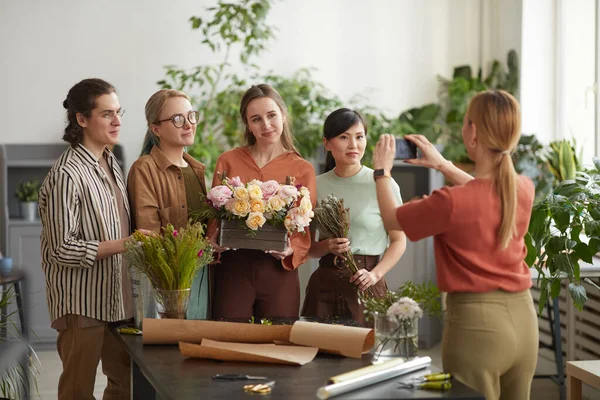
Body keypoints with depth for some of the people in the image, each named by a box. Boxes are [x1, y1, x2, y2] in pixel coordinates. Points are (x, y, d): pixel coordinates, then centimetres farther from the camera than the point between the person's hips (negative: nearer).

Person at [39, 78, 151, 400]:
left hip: (116, 297, 8)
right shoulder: (66, 175, -17)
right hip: (82, 303, -8)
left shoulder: (111, 163, 11)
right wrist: (122, 244, -22)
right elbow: (62, 250, -19)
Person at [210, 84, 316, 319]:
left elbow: (306, 231, 5)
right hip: (232, 269, 0)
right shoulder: (228, 162, 5)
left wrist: (290, 250, -15)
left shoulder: (303, 170, 4)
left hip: (279, 270, 0)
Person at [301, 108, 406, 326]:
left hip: (366, 286, -2)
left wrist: (375, 274, -14)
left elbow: (399, 241, -1)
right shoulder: (317, 186, 5)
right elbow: (308, 246, 12)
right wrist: (327, 247, -9)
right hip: (324, 284, 2)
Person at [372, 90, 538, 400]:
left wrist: (382, 171, 13)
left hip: (476, 322, -6)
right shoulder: (524, 189, -2)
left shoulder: (451, 202, -20)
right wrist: (442, 165, 24)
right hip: (522, 317, 6)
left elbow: (391, 219, -1)